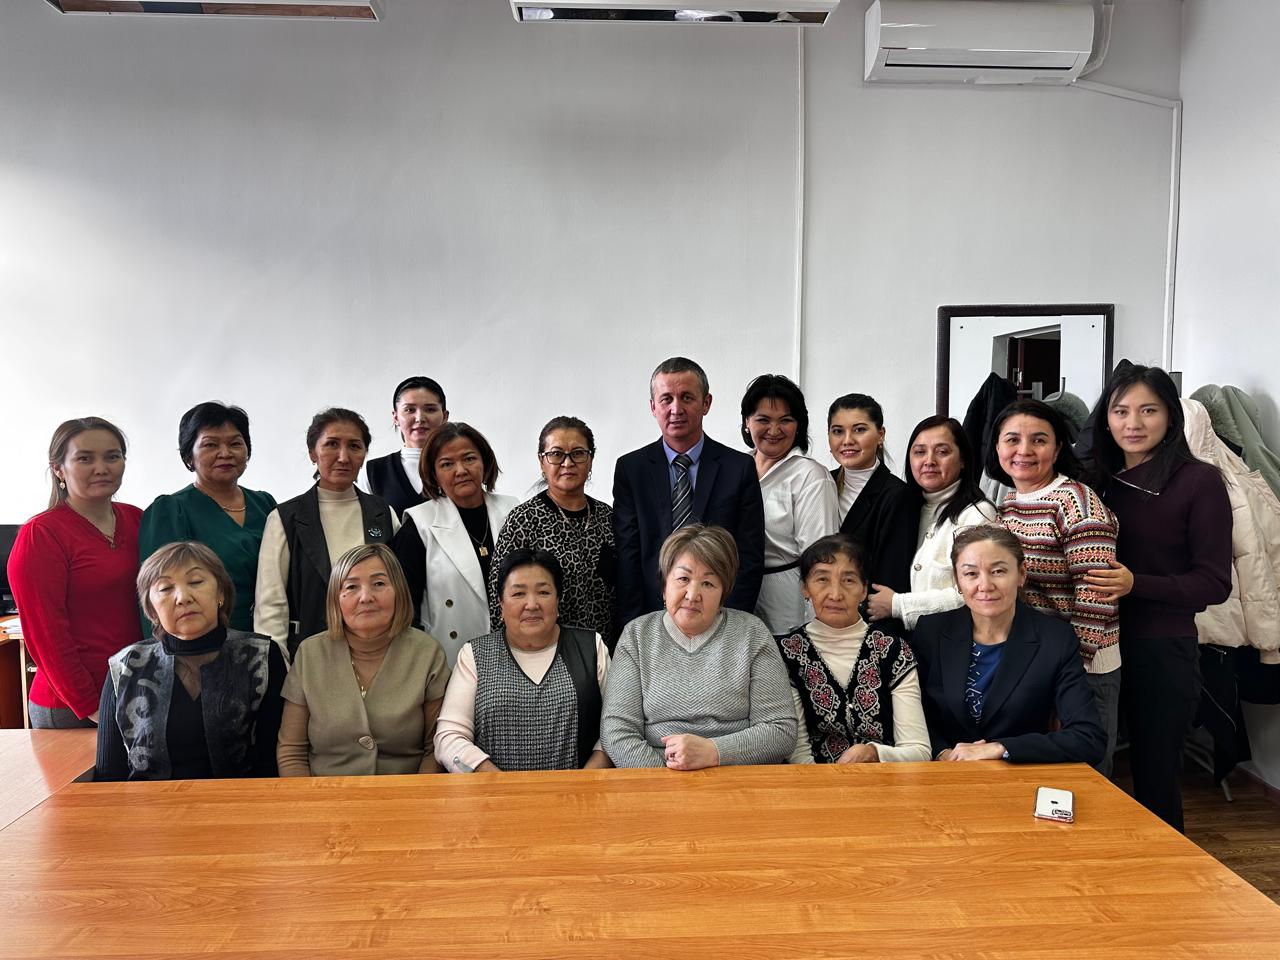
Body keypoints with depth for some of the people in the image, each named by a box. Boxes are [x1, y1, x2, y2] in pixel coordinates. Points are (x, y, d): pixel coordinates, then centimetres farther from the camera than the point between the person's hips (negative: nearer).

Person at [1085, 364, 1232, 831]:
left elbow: (1215, 583, -11)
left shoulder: (1199, 481, -8)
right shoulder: (1100, 480, 7)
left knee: (1154, 775, 8)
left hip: (1162, 651, -4)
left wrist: (1136, 584, -24)